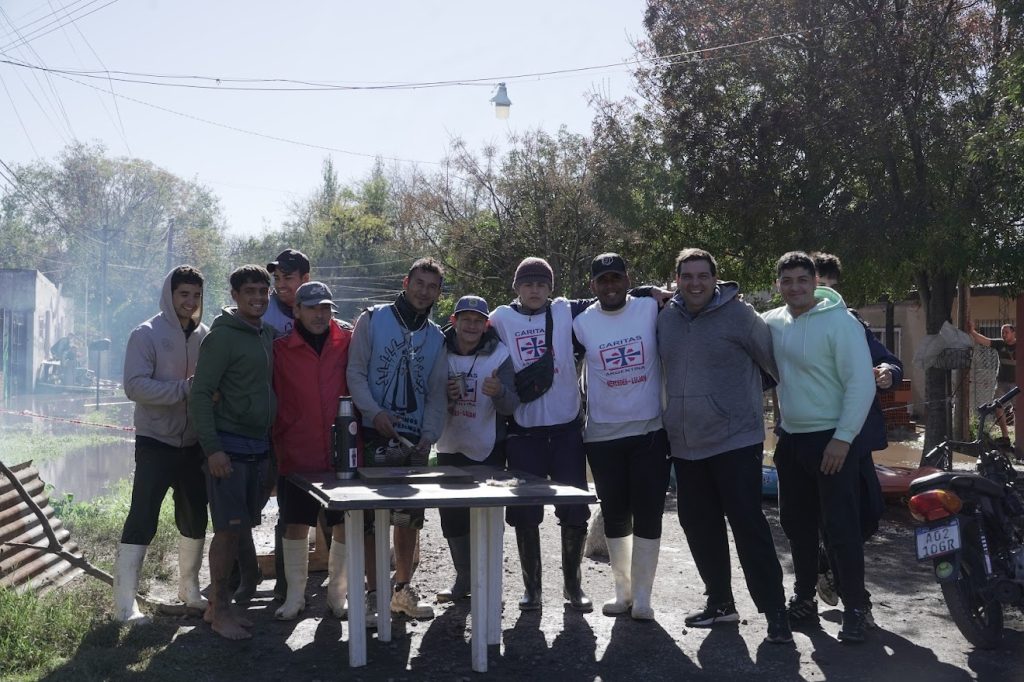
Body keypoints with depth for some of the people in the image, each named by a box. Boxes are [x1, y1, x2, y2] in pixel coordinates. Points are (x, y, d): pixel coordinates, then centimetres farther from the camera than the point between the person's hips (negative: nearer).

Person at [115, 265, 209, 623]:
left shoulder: (205, 335, 5)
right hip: (156, 442, -5)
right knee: (142, 520, -5)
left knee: (195, 519, 13)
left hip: (194, 443, 5)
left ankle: (189, 589, 28)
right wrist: (185, 388, -24)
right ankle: (125, 602, 3)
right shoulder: (146, 334, -9)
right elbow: (135, 385, -18)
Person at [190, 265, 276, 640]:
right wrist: (213, 449, -19)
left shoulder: (267, 335, 12)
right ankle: (220, 610, 8)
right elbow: (200, 394, -14)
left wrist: (269, 440, 14)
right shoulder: (222, 336, -11)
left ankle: (219, 604, 23)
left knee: (241, 529, 11)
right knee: (228, 529, -4)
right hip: (229, 448, -7)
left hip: (258, 447, 8)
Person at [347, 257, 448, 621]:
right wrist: (375, 413, -17)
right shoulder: (373, 319, 0)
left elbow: (437, 393, 11)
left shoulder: (436, 337, 12)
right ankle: (374, 592, 7)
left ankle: (403, 589, 22)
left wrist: (429, 434, -3)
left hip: (415, 441, 4)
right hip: (376, 437, -4)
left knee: (410, 519, 9)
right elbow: (355, 372, -4)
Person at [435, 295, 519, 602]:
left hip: (488, 450, -3)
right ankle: (464, 578, 25)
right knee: (452, 516, 9)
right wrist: (442, 394, -14)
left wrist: (499, 391, -37)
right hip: (450, 448, 3)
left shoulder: (499, 355, -9)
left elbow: (511, 406, -15)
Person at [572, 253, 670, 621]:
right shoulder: (581, 323, -2)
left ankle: (642, 595, 13)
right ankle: (623, 590, 24)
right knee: (615, 515, 10)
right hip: (603, 435, 1)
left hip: (650, 431, -1)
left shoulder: (652, 309, -3)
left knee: (648, 514, 2)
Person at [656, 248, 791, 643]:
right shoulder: (666, 319, 6)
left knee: (748, 525, -7)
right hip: (685, 445, 6)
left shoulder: (738, 314, -9)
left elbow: (773, 359, -1)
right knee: (699, 525, 12)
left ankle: (775, 611, 3)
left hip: (735, 440, -5)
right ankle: (720, 602, 28)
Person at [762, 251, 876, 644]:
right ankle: (804, 600, 28)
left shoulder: (839, 322, -13)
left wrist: (843, 439, -18)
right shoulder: (773, 322, 6)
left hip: (832, 440, -7)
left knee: (841, 528, -4)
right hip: (790, 439, 7)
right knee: (797, 525, 14)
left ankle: (854, 610, 7)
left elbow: (861, 384, -16)